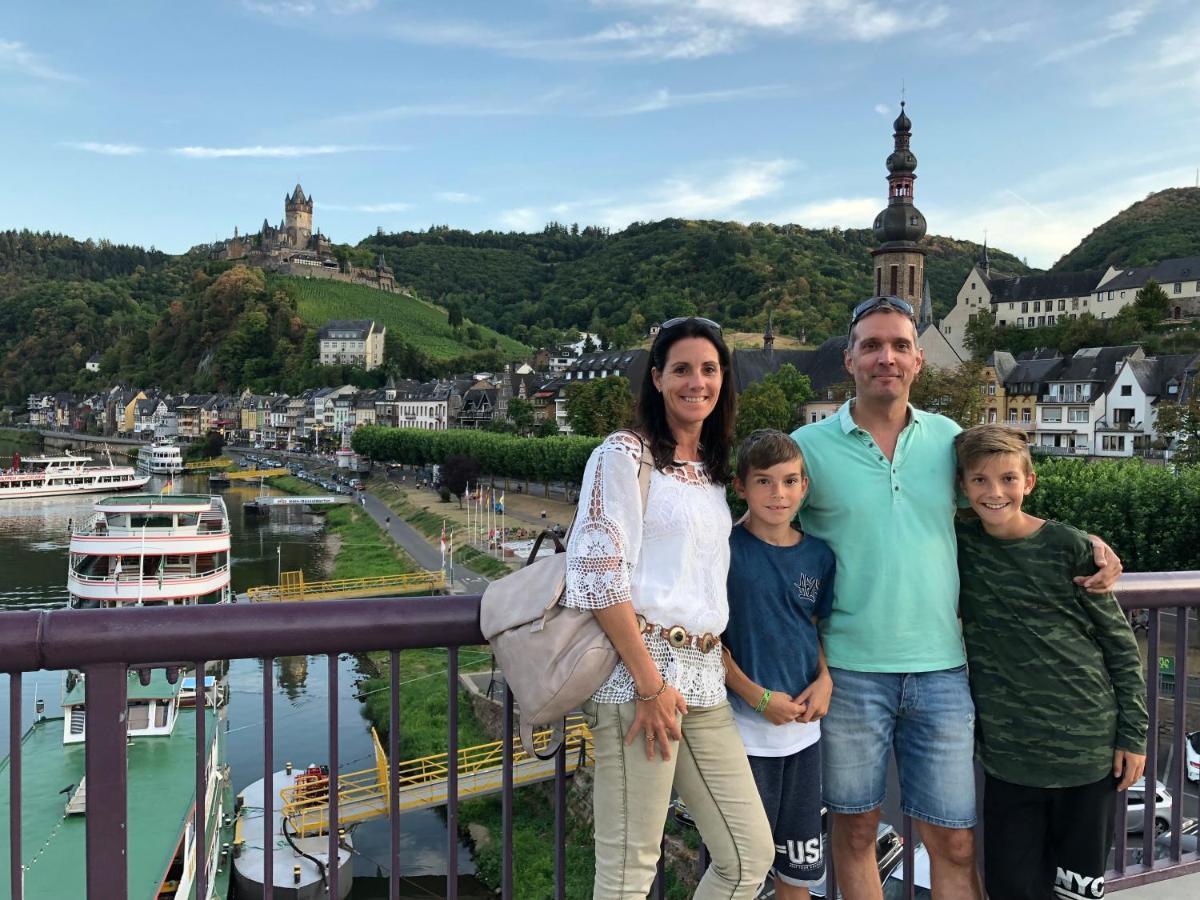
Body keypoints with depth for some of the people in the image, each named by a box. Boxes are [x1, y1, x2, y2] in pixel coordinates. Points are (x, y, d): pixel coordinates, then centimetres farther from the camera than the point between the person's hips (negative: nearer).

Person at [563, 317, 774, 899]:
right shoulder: (624, 454, -5)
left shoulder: (715, 468, 17)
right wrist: (650, 682, -15)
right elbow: (596, 570, -13)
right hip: (638, 671, -7)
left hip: (703, 676, 7)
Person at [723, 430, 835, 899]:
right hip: (745, 730, -4)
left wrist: (824, 679, -3)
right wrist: (758, 697, -15)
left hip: (803, 727, 5)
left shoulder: (818, 555, 2)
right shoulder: (725, 549, -11)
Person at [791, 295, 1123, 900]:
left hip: (941, 668, 2)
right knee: (854, 829, 12)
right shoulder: (808, 446, -3)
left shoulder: (949, 439, 6)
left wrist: (1083, 542, 5)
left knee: (954, 842, 9)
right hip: (849, 669, -2)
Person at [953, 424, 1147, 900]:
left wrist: (1133, 734, -1)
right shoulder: (958, 544, -4)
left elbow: (1120, 644, -2)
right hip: (1008, 753, 2)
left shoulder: (1071, 548, -8)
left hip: (1088, 745, -1)